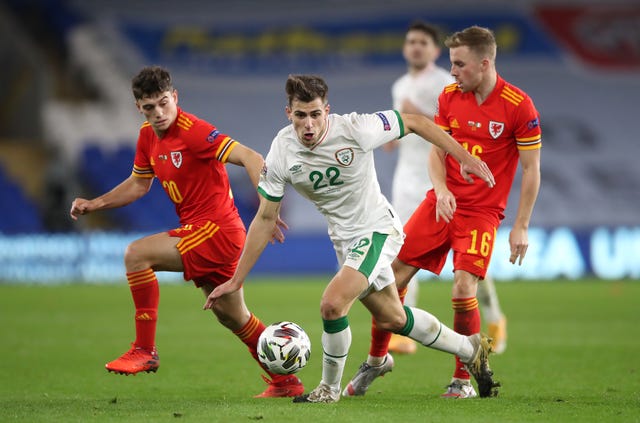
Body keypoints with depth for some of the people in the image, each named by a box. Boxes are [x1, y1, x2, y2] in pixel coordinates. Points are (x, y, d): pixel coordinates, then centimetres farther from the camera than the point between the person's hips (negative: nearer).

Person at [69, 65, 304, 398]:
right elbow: (138, 184, 22)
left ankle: (145, 351, -14)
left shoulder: (193, 131, -18)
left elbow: (250, 158, -23)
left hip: (216, 230, -9)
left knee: (136, 254, -19)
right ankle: (286, 382, 33)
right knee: (232, 316, 19)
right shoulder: (148, 136, 8)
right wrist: (94, 204, 10)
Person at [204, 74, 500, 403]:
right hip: (344, 238, 6)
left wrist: (464, 158, -14)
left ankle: (329, 388, 0)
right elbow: (265, 218, -4)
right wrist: (236, 280, -4)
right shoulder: (281, 152, -14)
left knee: (332, 304, -24)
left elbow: (414, 122, -12)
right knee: (392, 319, 18)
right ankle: (470, 349, 40)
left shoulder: (354, 129, -26)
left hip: (378, 228, -6)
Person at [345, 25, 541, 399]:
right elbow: (437, 150, 11)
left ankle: (464, 380, 0)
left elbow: (531, 170, -7)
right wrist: (441, 189, -9)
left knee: (464, 290, -19)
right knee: (393, 276, -1)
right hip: (442, 201, 5)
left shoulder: (519, 106, -12)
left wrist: (521, 227, -9)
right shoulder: (450, 96, 2)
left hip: (482, 210, -5)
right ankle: (377, 360, 20)